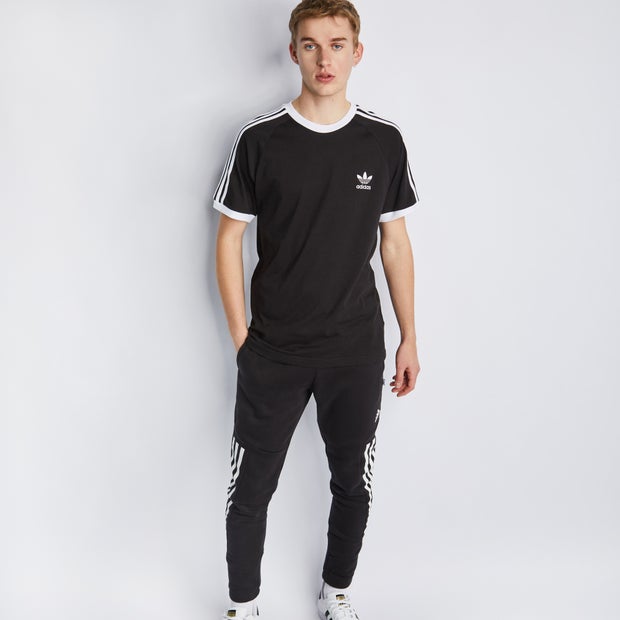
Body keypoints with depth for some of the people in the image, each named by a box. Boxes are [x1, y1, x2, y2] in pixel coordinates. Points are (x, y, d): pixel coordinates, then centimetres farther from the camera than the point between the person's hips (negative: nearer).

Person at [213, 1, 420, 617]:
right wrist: (241, 335, -3)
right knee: (252, 486, 8)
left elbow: (395, 244, 6)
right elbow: (229, 238, 0)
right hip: (273, 353, -1)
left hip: (357, 351, 2)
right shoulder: (260, 140, -5)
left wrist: (409, 337, 7)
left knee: (353, 482, 14)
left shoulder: (384, 141, 0)